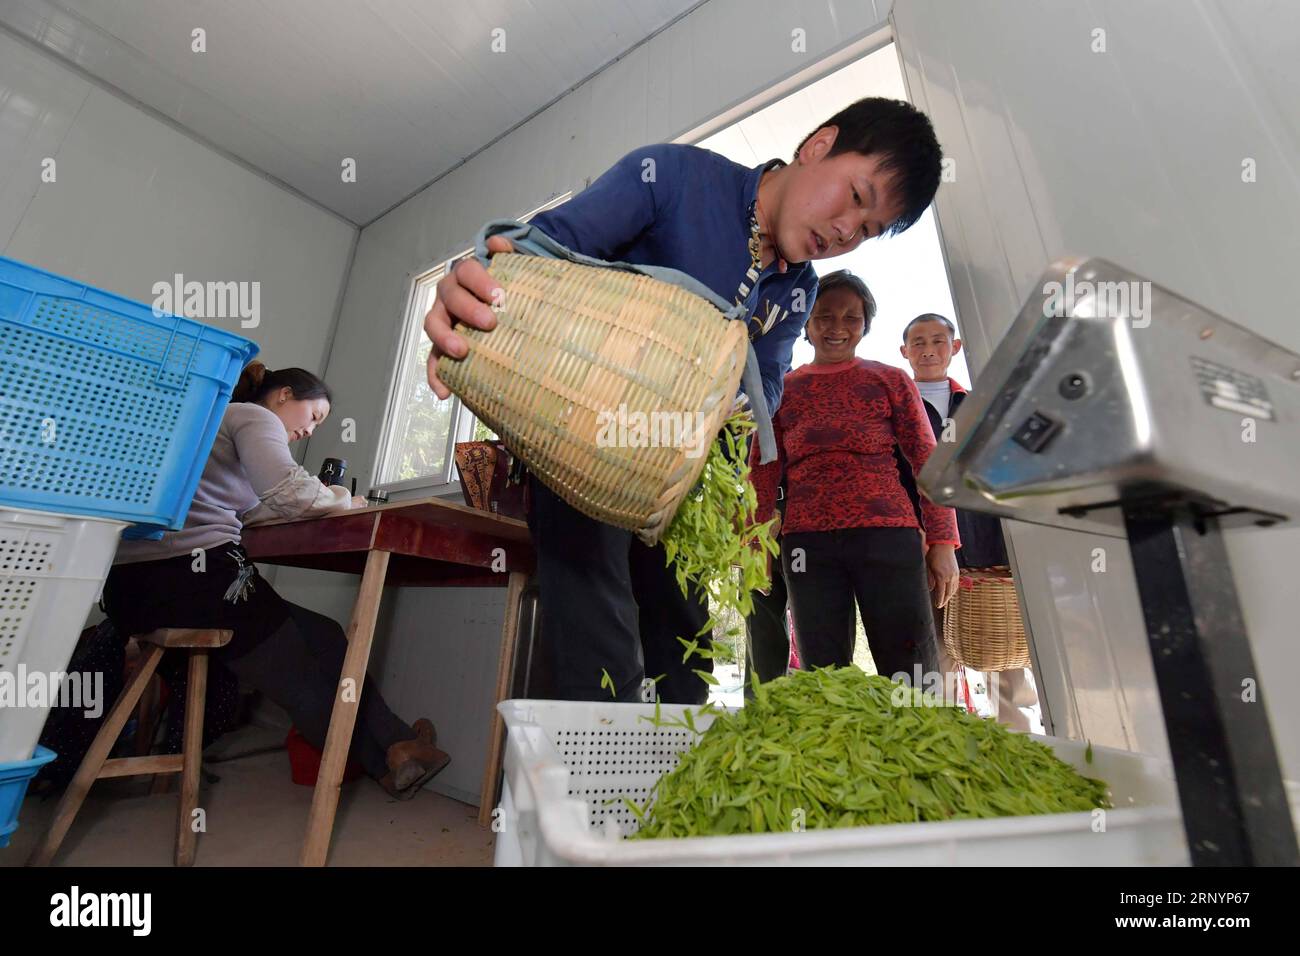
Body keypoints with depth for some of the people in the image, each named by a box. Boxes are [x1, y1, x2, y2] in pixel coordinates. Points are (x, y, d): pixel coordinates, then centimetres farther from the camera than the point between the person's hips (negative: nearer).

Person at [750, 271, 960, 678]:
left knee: (912, 680, 2)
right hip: (807, 543, 1)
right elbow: (765, 473, 10)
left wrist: (942, 542, -1)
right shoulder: (783, 389, 12)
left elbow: (928, 462, 6)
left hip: (887, 536, 0)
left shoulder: (890, 380, 10)